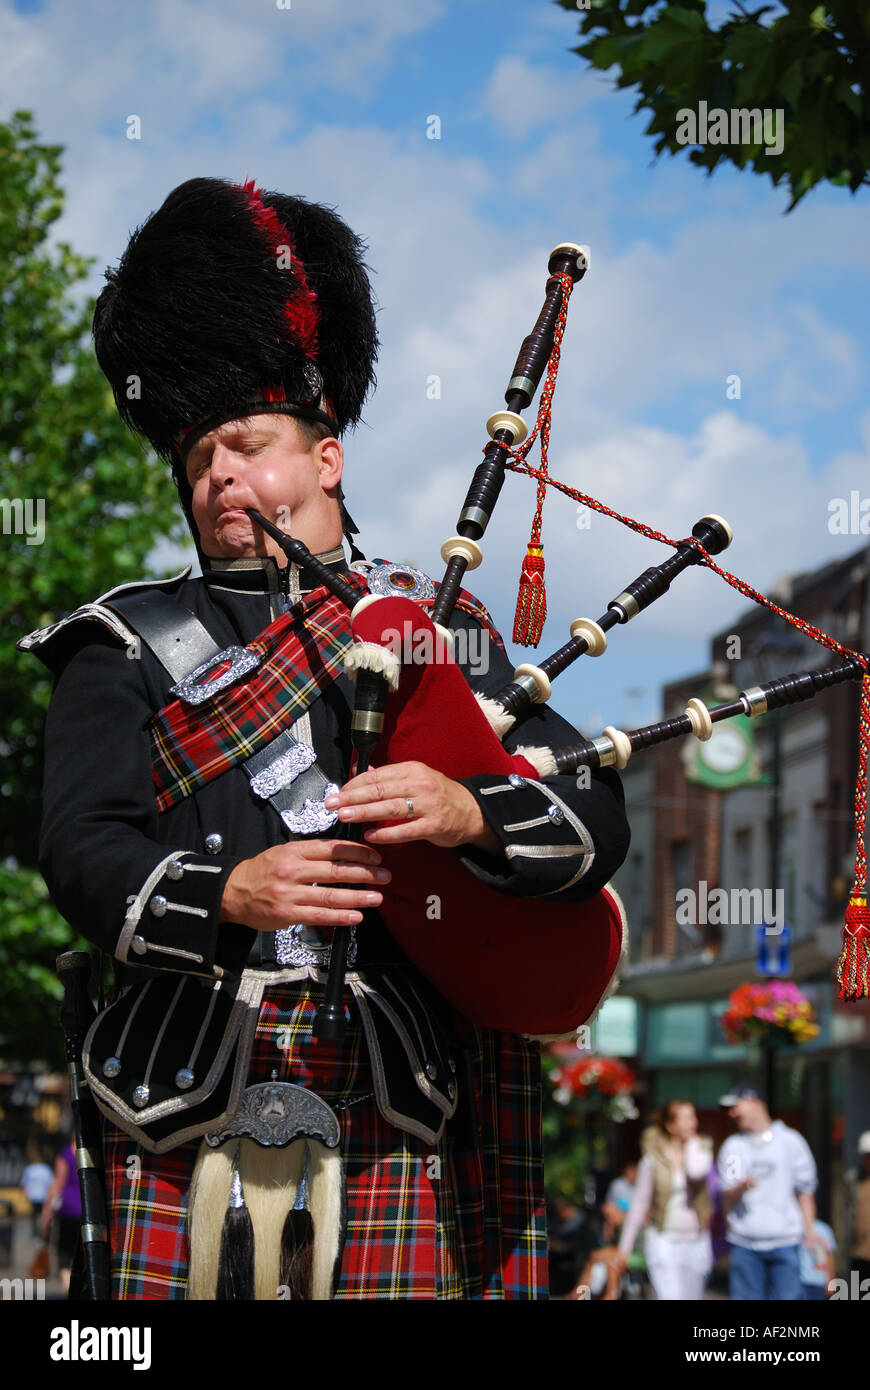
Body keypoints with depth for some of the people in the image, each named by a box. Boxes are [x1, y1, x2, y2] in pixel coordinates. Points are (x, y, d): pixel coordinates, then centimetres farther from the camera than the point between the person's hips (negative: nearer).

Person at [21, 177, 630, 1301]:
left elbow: (598, 818, 5)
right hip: (184, 1119, 0)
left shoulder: (444, 632, 15)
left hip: (387, 1121, 1)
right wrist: (226, 892, -23)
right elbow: (81, 850, -3)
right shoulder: (127, 647, 12)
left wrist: (470, 814, -17)